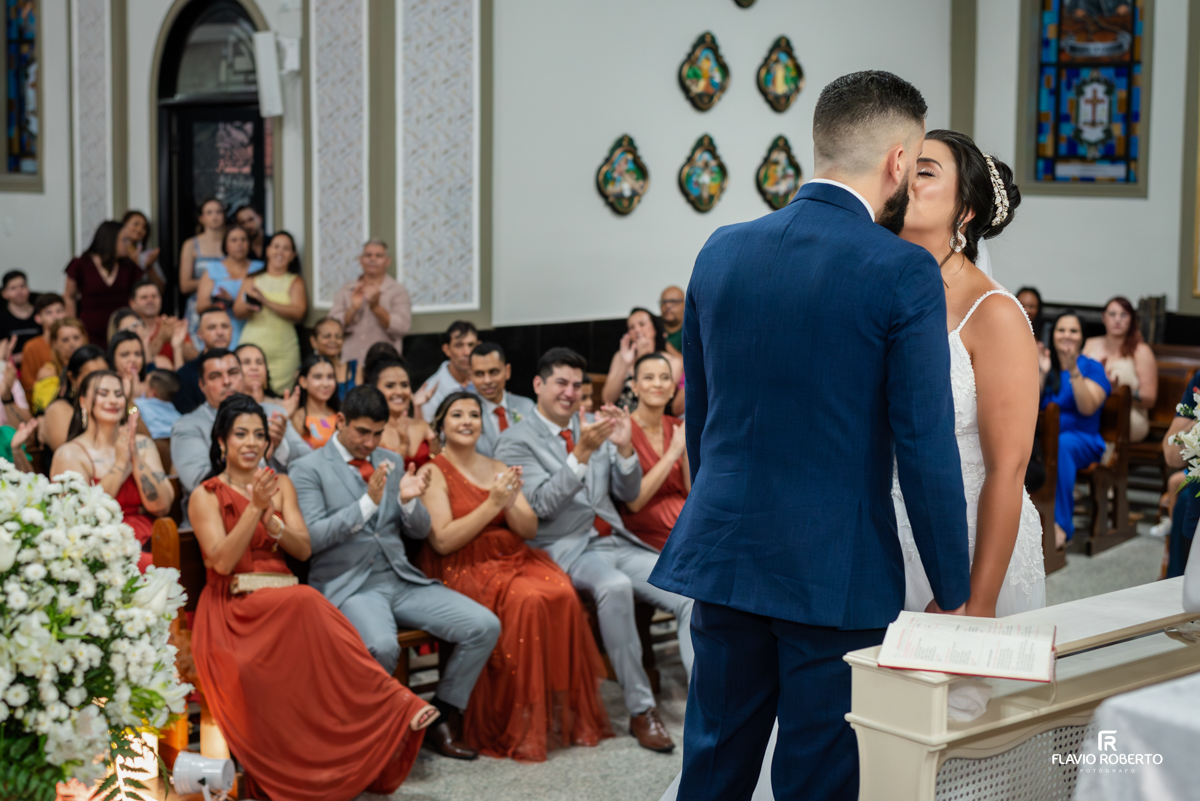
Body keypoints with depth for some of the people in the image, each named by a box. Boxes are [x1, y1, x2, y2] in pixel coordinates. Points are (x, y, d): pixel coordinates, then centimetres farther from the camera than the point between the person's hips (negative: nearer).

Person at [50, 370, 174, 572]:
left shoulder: (143, 445, 15)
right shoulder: (69, 454, 3)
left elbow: (162, 506, 4)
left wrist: (135, 457, -6)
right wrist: (121, 462, -9)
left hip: (148, 547, 4)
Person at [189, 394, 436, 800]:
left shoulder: (280, 484, 16)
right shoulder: (206, 496, 3)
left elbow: (304, 550, 6)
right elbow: (222, 561, -11)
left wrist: (274, 525, -14)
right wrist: (254, 509, -19)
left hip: (282, 596, 4)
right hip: (231, 607, -3)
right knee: (304, 603, -38)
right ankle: (393, 703, -34)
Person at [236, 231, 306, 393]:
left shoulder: (295, 282, 8)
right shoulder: (252, 280, 15)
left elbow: (298, 313, -8)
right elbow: (237, 313, 7)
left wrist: (266, 301, -16)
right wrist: (249, 305, -16)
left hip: (283, 353, -2)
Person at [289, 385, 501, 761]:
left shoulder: (391, 461, 18)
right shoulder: (308, 469, 1)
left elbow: (420, 530, 17)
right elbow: (312, 537, -11)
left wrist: (409, 501, -7)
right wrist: (368, 502, -20)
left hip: (401, 579, 6)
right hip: (348, 585, -6)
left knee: (485, 625, -13)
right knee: (382, 646, -38)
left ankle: (442, 717, 4)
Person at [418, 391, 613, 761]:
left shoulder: (498, 469, 19)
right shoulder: (434, 473, 2)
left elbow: (530, 530, 12)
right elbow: (442, 541, -11)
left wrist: (510, 504, -9)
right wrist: (492, 504, -15)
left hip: (516, 559, 5)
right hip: (464, 569, -5)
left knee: (563, 594, -26)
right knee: (527, 600, -33)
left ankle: (565, 713, -19)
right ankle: (521, 728, -25)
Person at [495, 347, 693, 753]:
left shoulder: (593, 426, 18)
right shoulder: (516, 441, 1)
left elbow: (628, 493, 15)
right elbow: (542, 503, -12)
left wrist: (624, 448, -5)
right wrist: (582, 453, -22)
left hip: (616, 541, 6)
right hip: (566, 549, -6)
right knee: (615, 586, -38)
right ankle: (641, 710, -28)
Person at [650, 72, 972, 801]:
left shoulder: (723, 250, 4)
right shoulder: (903, 273, -13)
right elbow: (927, 447, -13)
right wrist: (955, 594, -3)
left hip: (722, 556, 5)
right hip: (837, 574, -5)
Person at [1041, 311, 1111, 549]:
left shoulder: (1092, 368, 6)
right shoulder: (1045, 364, 16)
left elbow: (1088, 408, -10)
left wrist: (1074, 372, -18)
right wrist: (1042, 374, -6)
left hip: (1080, 439, -2)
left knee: (1061, 445, -40)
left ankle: (1061, 523, -35)